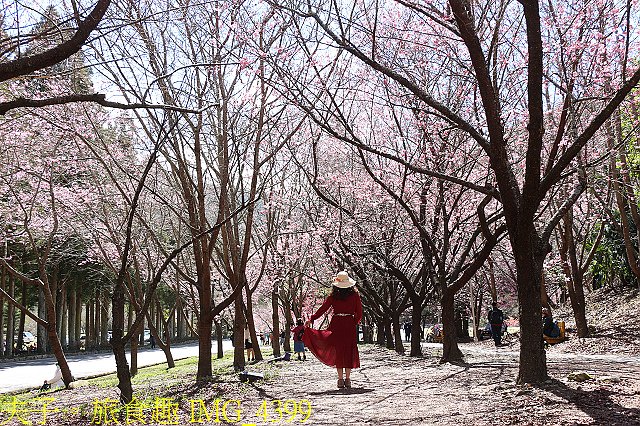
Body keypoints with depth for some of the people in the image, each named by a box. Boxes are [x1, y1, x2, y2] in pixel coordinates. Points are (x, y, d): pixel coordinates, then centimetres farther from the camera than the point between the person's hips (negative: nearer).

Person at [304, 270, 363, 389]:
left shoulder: (333, 296, -2)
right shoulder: (355, 295, 0)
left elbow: (323, 308, -3)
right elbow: (359, 313, 2)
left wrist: (311, 319, 2)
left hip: (336, 324, 0)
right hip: (349, 325, 0)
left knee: (338, 349, 5)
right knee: (349, 350, 6)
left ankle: (340, 379, 4)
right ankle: (347, 378, 4)